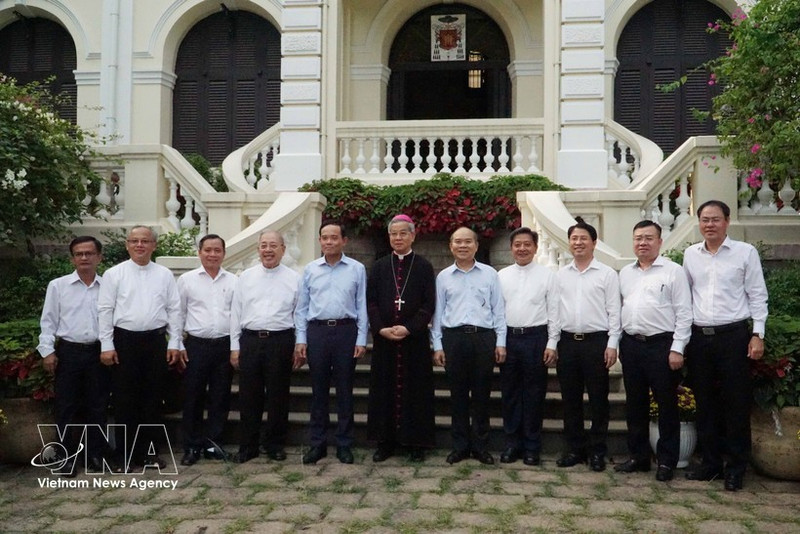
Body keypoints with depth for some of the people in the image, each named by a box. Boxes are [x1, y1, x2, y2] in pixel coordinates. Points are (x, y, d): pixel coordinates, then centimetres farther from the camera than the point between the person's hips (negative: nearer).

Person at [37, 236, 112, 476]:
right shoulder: (57, 285, 3)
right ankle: (67, 457, 15)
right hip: (68, 351, 0)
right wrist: (47, 350, -3)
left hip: (98, 352, 1)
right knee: (66, 407, 4)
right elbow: (48, 321, 4)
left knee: (97, 406, 7)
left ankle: (96, 455, 19)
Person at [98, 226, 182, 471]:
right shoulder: (114, 274, 1)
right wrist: (106, 345, -7)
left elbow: (174, 310, 6)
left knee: (152, 398, 9)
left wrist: (175, 343, 1)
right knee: (125, 399, 2)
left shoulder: (165, 275, 6)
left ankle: (149, 452, 20)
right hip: (124, 340, -2)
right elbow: (105, 310, -2)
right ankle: (126, 453, 14)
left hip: (155, 341, 2)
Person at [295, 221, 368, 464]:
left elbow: (362, 306, 3)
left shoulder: (357, 269, 3)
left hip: (346, 330, -1)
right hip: (317, 330, 2)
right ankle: (318, 443, 19)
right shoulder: (310, 269, 8)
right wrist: (300, 340, 2)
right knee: (319, 391, 8)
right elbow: (301, 307, 9)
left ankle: (344, 444, 16)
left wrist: (361, 340, -3)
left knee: (344, 391, 5)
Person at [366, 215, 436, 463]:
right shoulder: (379, 266, 9)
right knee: (384, 389, 6)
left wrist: (409, 328, -15)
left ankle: (416, 442, 12)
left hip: (415, 338, -2)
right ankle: (385, 441, 15)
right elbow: (370, 301, 4)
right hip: (383, 338, 2)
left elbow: (429, 304, -4)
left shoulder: (424, 266, 2)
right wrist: (382, 329, -11)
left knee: (415, 390, 3)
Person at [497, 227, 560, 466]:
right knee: (510, 393, 9)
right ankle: (512, 443, 20)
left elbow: (554, 311, -1)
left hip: (536, 338, -2)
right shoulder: (502, 276, 8)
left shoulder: (547, 275, 1)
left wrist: (552, 344, -6)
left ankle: (532, 446, 17)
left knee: (534, 394, 5)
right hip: (508, 337, 3)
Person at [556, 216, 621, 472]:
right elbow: (554, 309, 10)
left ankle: (597, 451, 16)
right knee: (570, 399, 9)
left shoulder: (607, 274, 0)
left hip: (597, 341, -3)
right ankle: (575, 449, 21)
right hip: (567, 342, 3)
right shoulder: (561, 274, 10)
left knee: (598, 400, 4)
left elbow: (614, 311, -2)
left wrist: (612, 344, -9)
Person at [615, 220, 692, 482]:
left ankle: (666, 461, 15)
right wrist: (616, 342, 8)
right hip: (630, 344, 5)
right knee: (635, 404, 12)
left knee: (666, 405, 4)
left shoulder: (673, 271, -3)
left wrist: (677, 349, -12)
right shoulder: (625, 273, 13)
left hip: (661, 345, -5)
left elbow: (684, 313, -7)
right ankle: (638, 456, 24)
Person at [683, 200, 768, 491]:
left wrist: (758, 334, -7)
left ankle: (736, 467, 14)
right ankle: (710, 462, 22)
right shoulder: (690, 254, 9)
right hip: (699, 336, 4)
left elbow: (757, 296, 0)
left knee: (736, 404, 2)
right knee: (705, 403, 10)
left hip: (733, 335, -3)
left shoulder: (746, 252, -1)